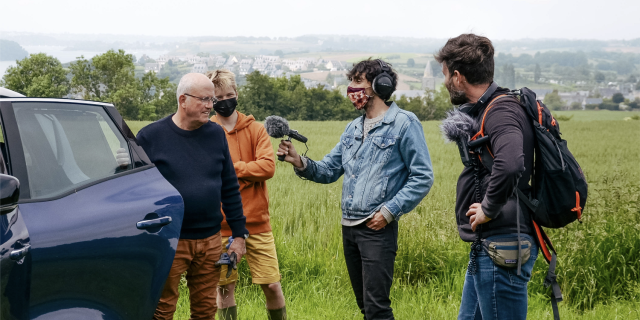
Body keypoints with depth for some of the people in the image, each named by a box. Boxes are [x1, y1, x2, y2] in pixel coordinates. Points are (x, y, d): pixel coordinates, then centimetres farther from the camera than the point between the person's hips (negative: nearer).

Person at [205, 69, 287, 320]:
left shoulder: (255, 129, 4)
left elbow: (268, 166, -9)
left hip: (257, 224, 0)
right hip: (221, 225, 0)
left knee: (272, 285, 1)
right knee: (224, 286, 8)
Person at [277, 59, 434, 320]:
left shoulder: (403, 123, -6)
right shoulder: (353, 128, 16)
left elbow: (422, 178, -10)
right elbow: (328, 170, 15)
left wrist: (389, 211, -16)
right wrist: (299, 162, -3)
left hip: (378, 229, -7)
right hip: (349, 228, 8)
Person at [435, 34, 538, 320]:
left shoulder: (501, 110, -17)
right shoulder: (482, 110, 14)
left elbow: (510, 165, -36)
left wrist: (489, 209, -22)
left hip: (502, 249, -10)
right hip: (486, 247, 10)